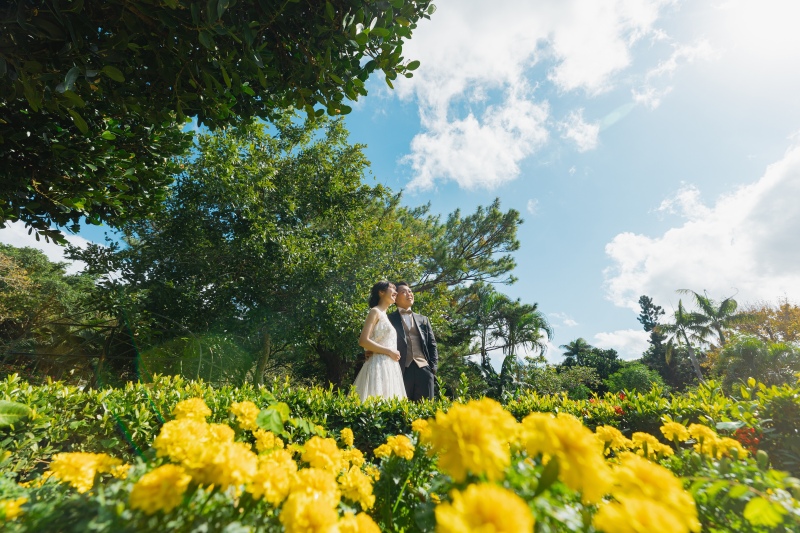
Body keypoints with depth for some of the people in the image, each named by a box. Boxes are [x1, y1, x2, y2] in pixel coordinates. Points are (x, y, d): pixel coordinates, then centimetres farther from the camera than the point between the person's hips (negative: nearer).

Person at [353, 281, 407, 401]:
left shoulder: (385, 315, 21)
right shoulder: (375, 312, -4)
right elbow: (363, 341, -15)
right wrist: (389, 352, -12)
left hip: (390, 367, 9)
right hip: (380, 365, -9)